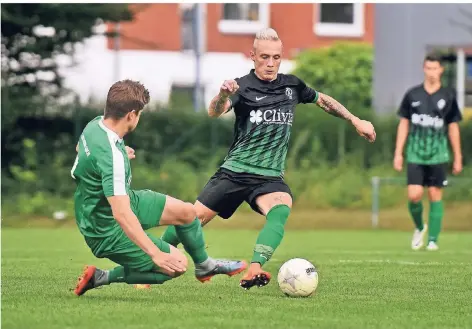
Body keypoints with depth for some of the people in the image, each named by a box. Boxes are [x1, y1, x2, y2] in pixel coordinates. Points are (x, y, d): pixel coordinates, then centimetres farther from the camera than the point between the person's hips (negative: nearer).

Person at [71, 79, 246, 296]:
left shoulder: (96, 124, -7)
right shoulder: (112, 156, -36)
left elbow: (80, 149, 19)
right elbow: (121, 214, -40)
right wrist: (156, 254, -39)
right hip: (109, 232, -9)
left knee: (186, 212, 12)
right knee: (176, 265, -4)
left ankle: (205, 266, 38)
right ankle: (102, 278, 5)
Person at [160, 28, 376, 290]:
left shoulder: (292, 85, 6)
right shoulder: (243, 86, -8)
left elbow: (323, 100, 24)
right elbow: (214, 112, -26)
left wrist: (356, 121, 20)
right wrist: (223, 95, -48)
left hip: (270, 177, 2)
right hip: (235, 171, -2)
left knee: (281, 209, -30)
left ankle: (253, 272, -42)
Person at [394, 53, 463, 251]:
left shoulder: (448, 96, 3)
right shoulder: (412, 94, 4)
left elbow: (453, 128, 8)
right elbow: (403, 124, 9)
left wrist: (458, 158, 6)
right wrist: (398, 153, 4)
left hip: (438, 155, 0)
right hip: (415, 155, 0)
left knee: (435, 196, -1)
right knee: (414, 195, -9)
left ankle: (433, 239, 5)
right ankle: (419, 228, 18)